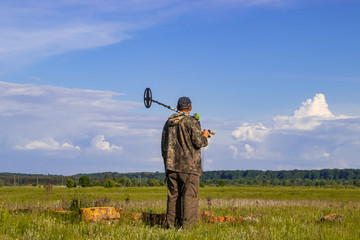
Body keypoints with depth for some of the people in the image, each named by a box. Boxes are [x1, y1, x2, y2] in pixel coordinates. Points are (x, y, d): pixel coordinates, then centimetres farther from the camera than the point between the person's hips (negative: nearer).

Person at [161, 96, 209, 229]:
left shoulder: (168, 123, 14)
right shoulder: (192, 122, -6)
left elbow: (164, 145, 18)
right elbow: (198, 142, -13)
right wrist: (205, 136, 9)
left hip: (171, 166, 6)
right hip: (188, 166, -6)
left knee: (173, 196, 9)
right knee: (189, 196, -3)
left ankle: (171, 225, 9)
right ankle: (186, 225, -7)